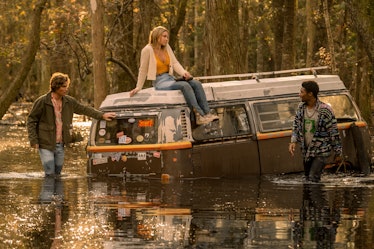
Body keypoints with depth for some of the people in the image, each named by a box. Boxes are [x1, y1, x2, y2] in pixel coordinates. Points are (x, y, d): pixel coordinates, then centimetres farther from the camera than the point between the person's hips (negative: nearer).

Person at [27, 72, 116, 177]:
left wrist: (102, 115, 16)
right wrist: (33, 140, -11)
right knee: (50, 174, -10)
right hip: (46, 145, -5)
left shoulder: (69, 101, 6)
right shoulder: (42, 102, -10)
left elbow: (84, 109, 19)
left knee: (57, 174, 9)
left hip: (60, 145, 6)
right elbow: (31, 120, -6)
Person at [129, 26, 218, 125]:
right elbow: (143, 70, -2)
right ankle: (199, 115, -36)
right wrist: (138, 87, 2)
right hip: (159, 82, -7)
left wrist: (184, 72, -14)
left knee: (196, 83, -15)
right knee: (185, 85, -31)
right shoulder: (147, 50, -8)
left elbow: (175, 63, 5)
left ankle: (207, 113, -24)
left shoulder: (167, 47, 10)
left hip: (170, 79, 7)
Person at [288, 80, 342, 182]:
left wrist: (338, 153, -6)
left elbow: (334, 132, -10)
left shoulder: (325, 110, -16)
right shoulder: (301, 107, 3)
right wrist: (293, 141, -4)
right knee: (307, 179, 13)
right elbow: (296, 126, 14)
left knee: (313, 179, -16)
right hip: (306, 151, 7)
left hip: (321, 152, -7)